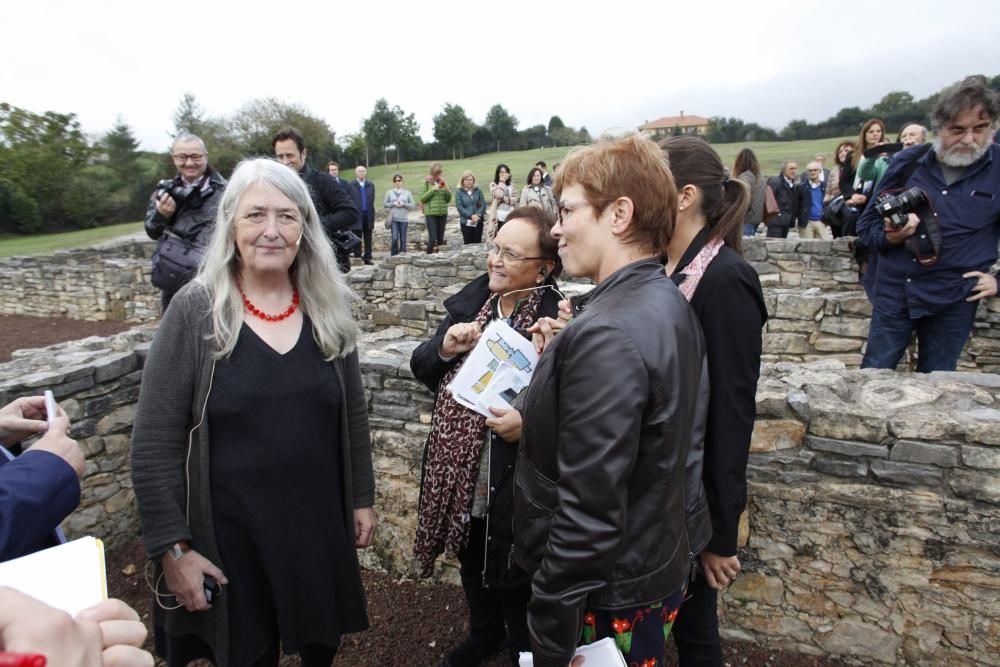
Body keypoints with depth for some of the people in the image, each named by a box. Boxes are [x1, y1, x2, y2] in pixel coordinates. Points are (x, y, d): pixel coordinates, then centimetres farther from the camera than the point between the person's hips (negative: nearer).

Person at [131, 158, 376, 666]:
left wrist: (361, 499, 8)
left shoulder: (328, 308, -3)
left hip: (318, 523, 3)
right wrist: (172, 547, -10)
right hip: (229, 532, -3)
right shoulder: (196, 311, -13)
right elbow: (154, 444, -10)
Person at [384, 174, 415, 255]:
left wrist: (403, 204, -8)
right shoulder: (389, 192, 9)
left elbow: (413, 205, 6)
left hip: (404, 219, 1)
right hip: (394, 219, -1)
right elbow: (385, 204, 7)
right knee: (394, 238, -12)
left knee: (403, 239, 2)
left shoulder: (407, 193, 9)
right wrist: (393, 204, -7)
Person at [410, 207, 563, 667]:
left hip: (514, 480, -6)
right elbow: (421, 368, 6)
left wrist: (528, 424, -32)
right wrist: (444, 348, -14)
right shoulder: (471, 301, 0)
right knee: (471, 560, 27)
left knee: (511, 576, 16)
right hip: (459, 467, 6)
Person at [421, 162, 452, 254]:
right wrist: (432, 190, -13)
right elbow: (422, 198, -4)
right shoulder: (426, 182, 0)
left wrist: (447, 190, -6)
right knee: (432, 238, -12)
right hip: (431, 213, -4)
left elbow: (448, 200, 13)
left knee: (441, 238, 6)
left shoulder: (442, 182, 11)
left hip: (443, 213, 4)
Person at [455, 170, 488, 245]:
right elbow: (460, 207, -8)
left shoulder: (478, 191, 7)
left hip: (478, 221, 2)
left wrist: (478, 215, -16)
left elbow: (483, 204, 1)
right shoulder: (459, 193, 1)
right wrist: (471, 216, -18)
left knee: (478, 243, 5)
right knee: (468, 244, 0)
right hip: (466, 222, -2)